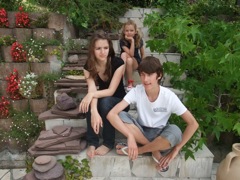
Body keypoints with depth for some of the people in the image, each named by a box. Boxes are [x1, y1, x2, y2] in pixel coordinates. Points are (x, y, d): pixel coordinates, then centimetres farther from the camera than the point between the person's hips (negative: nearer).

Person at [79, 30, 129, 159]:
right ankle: (92, 142, -17)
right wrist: (94, 111, -44)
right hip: (102, 102, 2)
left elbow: (111, 90, -25)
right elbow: (92, 91, -26)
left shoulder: (118, 63, -21)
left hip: (119, 102, -2)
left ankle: (108, 143, -16)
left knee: (105, 102, -35)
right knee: (89, 103, -31)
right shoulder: (89, 66, -12)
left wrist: (92, 94, -41)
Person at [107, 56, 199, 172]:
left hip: (160, 136, -1)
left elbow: (193, 124, -15)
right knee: (120, 116, -27)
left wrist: (176, 149, -18)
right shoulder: (136, 91, -17)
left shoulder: (169, 96, -19)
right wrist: (130, 136, -37)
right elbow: (111, 114, -26)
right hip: (140, 132, 1)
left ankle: (134, 150, -13)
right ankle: (155, 151, -15)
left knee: (175, 132, -36)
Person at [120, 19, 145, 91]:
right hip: (124, 63, 0)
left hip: (136, 63, 0)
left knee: (129, 60, -34)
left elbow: (143, 54, 4)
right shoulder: (122, 41, -16)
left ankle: (130, 83, -19)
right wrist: (132, 41, -29)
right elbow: (131, 54, -25)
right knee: (124, 54, -32)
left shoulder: (139, 40, -9)